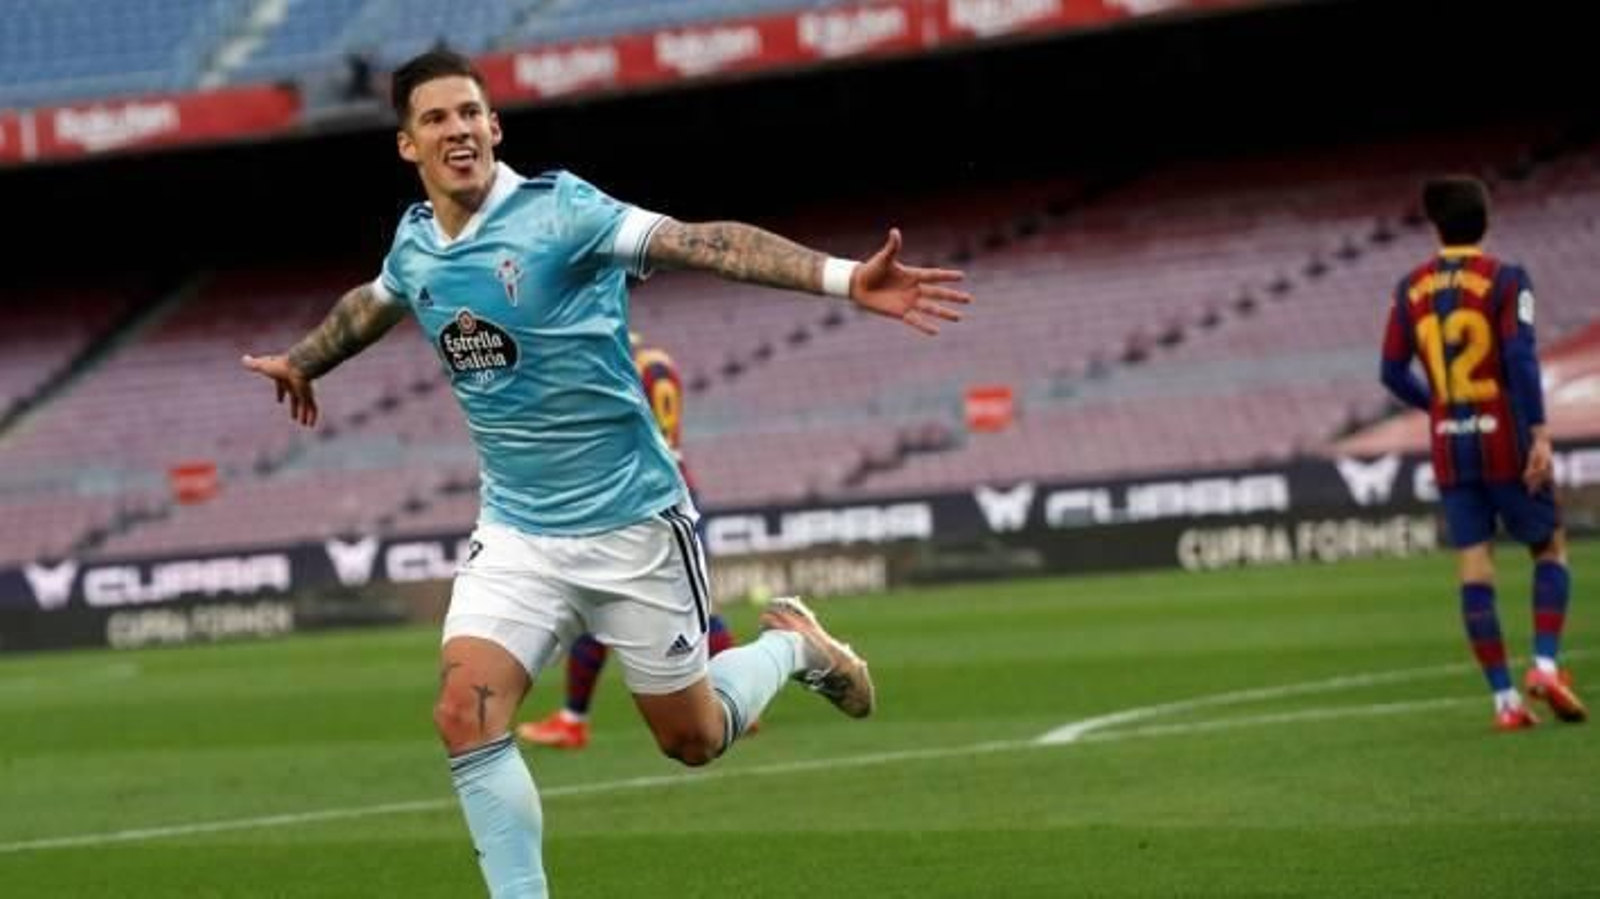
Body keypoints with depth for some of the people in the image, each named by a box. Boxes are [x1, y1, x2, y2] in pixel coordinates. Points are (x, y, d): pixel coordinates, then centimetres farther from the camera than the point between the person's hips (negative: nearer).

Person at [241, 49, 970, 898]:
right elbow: (371, 302, 26)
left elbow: (703, 242, -30)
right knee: (466, 715, -16)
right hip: (515, 533, 4)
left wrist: (844, 278, -43)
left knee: (692, 738, 7)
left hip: (629, 521, -4)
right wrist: (301, 362, 46)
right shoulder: (413, 245, 1)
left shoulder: (557, 210, -18)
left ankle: (791, 645, 37)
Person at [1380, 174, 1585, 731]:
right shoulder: (1506, 281, -6)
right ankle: (1546, 666, -6)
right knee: (1550, 547, 12)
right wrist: (1539, 433, -20)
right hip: (1505, 439, -3)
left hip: (1449, 445, 3)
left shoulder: (1412, 289, 6)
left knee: (1475, 568, 2)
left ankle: (1504, 699, -2)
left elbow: (1393, 373, 7)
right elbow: (1521, 357, -18)